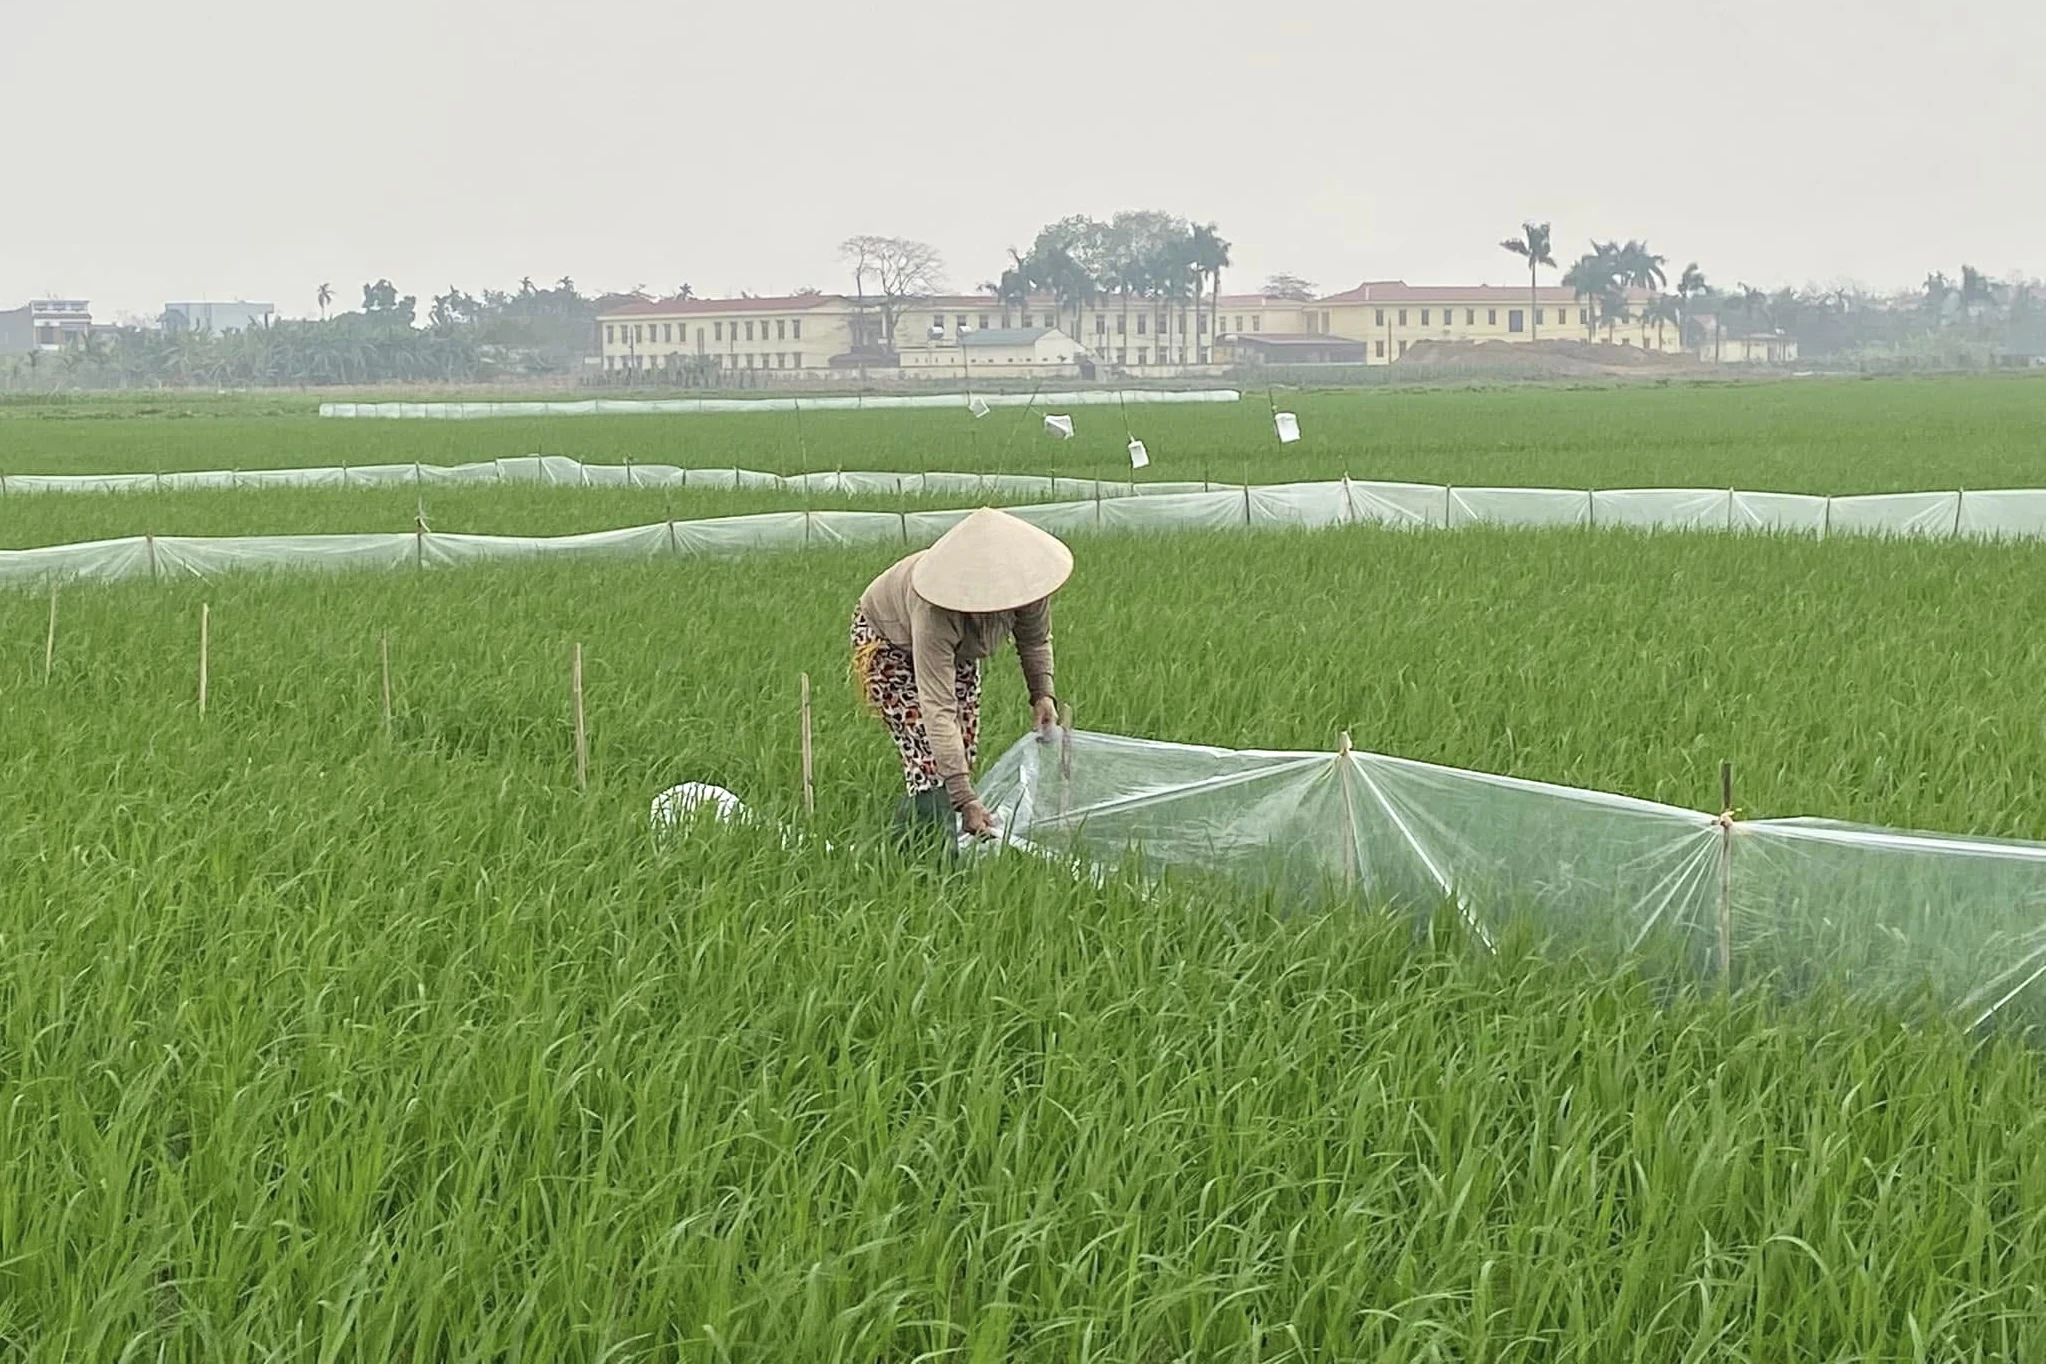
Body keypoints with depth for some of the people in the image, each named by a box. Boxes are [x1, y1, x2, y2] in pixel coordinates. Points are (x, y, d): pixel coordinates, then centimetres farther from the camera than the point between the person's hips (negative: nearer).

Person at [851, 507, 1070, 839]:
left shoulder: (1027, 581, -31)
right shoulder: (935, 612, -48)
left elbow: (1036, 640, -5)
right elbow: (937, 709, -49)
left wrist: (1042, 692, -20)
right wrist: (965, 799, -53)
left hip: (960, 649, 6)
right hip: (890, 641, -6)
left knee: (962, 759, 2)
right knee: (931, 764, -20)